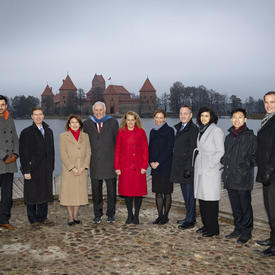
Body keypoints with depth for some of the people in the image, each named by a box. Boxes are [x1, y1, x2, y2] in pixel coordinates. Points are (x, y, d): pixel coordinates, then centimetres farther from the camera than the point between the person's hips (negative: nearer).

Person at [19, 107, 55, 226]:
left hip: (46, 169, 5)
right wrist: (26, 170, -14)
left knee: (45, 193, 10)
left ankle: (42, 217, 22)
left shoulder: (48, 131, 11)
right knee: (32, 194, 3)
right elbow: (23, 153, -9)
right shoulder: (26, 132, -5)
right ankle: (33, 219, 16)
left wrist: (51, 167, 9)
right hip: (33, 169, -5)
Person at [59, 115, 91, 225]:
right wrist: (72, 168, -12)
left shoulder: (85, 136, 10)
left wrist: (83, 167, -7)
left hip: (82, 170, 3)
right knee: (69, 192, 0)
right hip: (68, 170, -2)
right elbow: (63, 154, -5)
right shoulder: (63, 136, 2)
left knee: (79, 192, 5)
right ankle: (70, 217, 12)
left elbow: (88, 153, 5)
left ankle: (75, 215, 17)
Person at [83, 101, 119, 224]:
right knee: (96, 190, 8)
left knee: (111, 190, 5)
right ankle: (98, 214, 21)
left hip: (110, 162, -1)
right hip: (95, 162, 1)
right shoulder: (87, 123, 6)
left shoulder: (113, 122, 2)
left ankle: (111, 214, 18)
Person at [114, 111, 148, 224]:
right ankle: (130, 215, 19)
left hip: (138, 167, -1)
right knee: (127, 191, 5)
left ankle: (136, 215, 16)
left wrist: (144, 166, -5)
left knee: (139, 191, 2)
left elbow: (145, 150, 2)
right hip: (125, 166, 1)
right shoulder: (121, 132, 4)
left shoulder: (141, 132, 2)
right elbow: (117, 150, 5)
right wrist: (117, 167, -1)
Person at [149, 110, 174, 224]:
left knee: (166, 192, 2)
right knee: (158, 192, 9)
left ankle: (165, 216, 12)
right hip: (155, 167, 5)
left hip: (166, 166, -5)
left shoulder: (169, 130, -4)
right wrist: (151, 162, -2)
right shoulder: (153, 131, 13)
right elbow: (150, 148, 14)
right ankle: (160, 215, 18)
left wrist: (158, 162, -13)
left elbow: (169, 149, -11)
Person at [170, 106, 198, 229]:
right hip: (180, 167, 9)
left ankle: (190, 220, 6)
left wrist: (189, 168, -20)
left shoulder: (193, 129, -11)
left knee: (190, 194, -2)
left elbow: (193, 151, -17)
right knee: (185, 193, 15)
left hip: (188, 167, -9)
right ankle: (189, 217, 26)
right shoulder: (179, 128, 16)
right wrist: (176, 167, 17)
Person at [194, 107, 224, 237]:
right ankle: (206, 225, 23)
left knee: (211, 199, -5)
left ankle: (213, 228, 5)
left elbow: (220, 152, -12)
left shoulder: (216, 131, -8)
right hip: (200, 169, 8)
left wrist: (208, 166, -15)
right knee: (201, 197, 11)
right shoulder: (201, 131, 15)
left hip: (211, 170, -8)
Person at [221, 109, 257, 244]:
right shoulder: (229, 137, 16)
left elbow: (255, 156, -4)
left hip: (243, 178, -6)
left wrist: (246, 165, -14)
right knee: (235, 206, 14)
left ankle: (246, 232, 13)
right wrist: (224, 164, 10)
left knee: (245, 206, 2)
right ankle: (238, 229, 26)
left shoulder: (250, 136, -3)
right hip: (230, 178, 6)